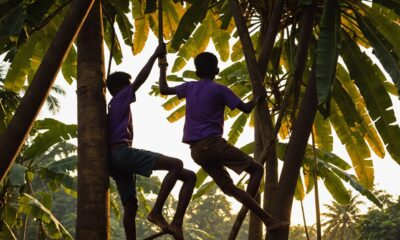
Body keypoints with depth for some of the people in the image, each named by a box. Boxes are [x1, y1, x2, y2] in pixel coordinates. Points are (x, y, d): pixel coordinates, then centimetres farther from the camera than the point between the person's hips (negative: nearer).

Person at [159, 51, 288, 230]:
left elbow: (164, 89, 28)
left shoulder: (189, 87, 14)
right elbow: (246, 108, -1)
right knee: (256, 169, -2)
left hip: (196, 150, 7)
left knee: (229, 187, 9)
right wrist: (258, 97, 18)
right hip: (212, 143, -7)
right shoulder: (219, 90, -1)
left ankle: (267, 219, 3)